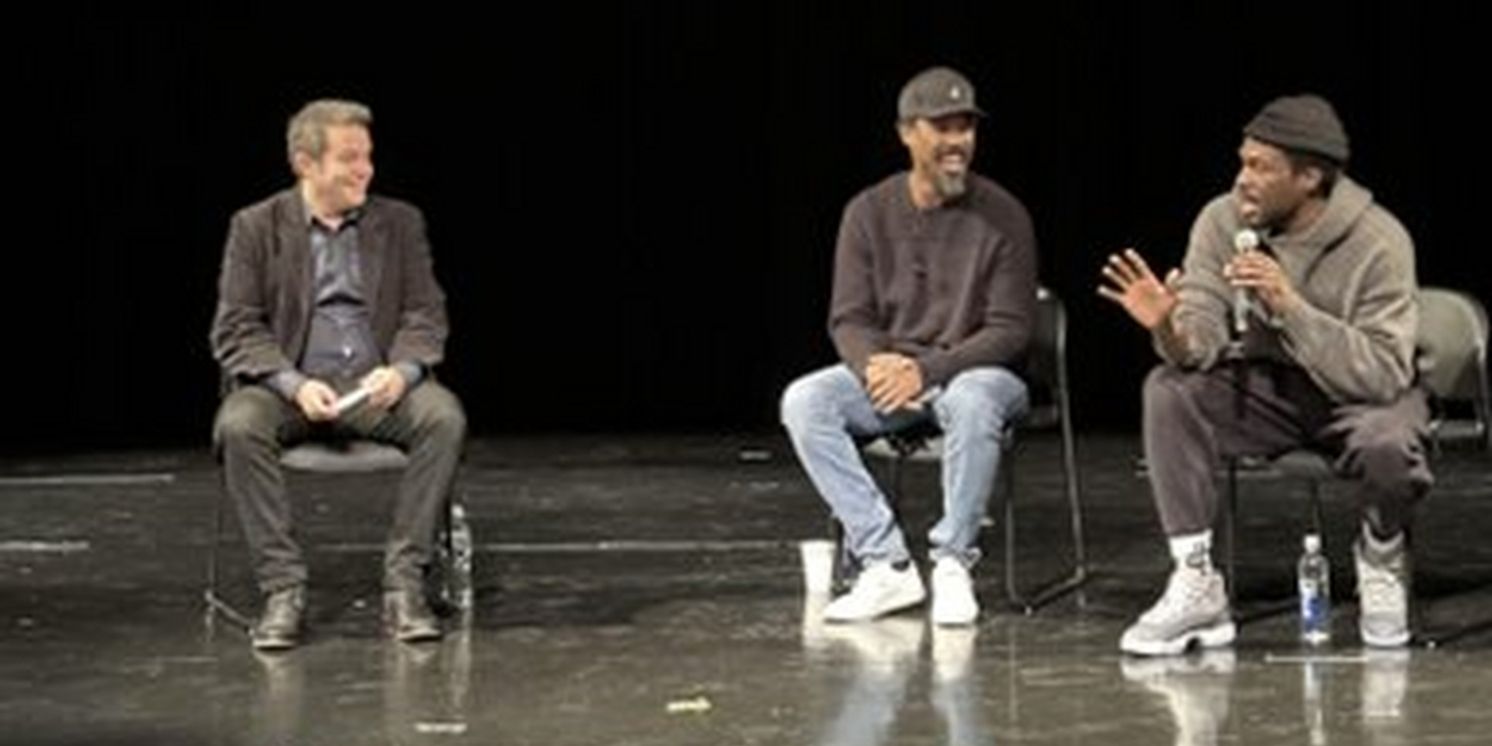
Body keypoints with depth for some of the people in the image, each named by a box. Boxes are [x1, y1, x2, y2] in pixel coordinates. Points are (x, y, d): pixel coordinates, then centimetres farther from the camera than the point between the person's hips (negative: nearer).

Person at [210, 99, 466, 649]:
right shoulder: (257, 228, 3)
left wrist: (402, 370, -17)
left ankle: (404, 583, -24)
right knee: (238, 427, -34)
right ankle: (283, 588, -26)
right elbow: (236, 331, -2)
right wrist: (294, 384, -20)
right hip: (287, 382, -1)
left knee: (443, 417, -29)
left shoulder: (399, 223, 10)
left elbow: (426, 315, 6)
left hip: (376, 383, 1)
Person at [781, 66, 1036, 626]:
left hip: (973, 370, -3)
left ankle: (953, 563, -24)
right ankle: (886, 564, -25)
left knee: (972, 401, -40)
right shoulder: (870, 212, 3)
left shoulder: (1001, 217, -6)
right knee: (803, 401, -25)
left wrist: (927, 371, -23)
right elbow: (849, 319, 2)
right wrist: (875, 365, -22)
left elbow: (1010, 329, -10)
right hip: (886, 370, 3)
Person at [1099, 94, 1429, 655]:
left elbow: (1383, 372, -30)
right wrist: (1169, 330, -41)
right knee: (1169, 391, -23)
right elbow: (1199, 348, -15)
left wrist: (1289, 305, -39)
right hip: (1267, 387, 4)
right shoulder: (1224, 222, -12)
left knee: (1386, 442, -37)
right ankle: (1196, 588, -19)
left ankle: (1381, 558, 0)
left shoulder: (1377, 241, -22)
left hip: (1361, 393, -4)